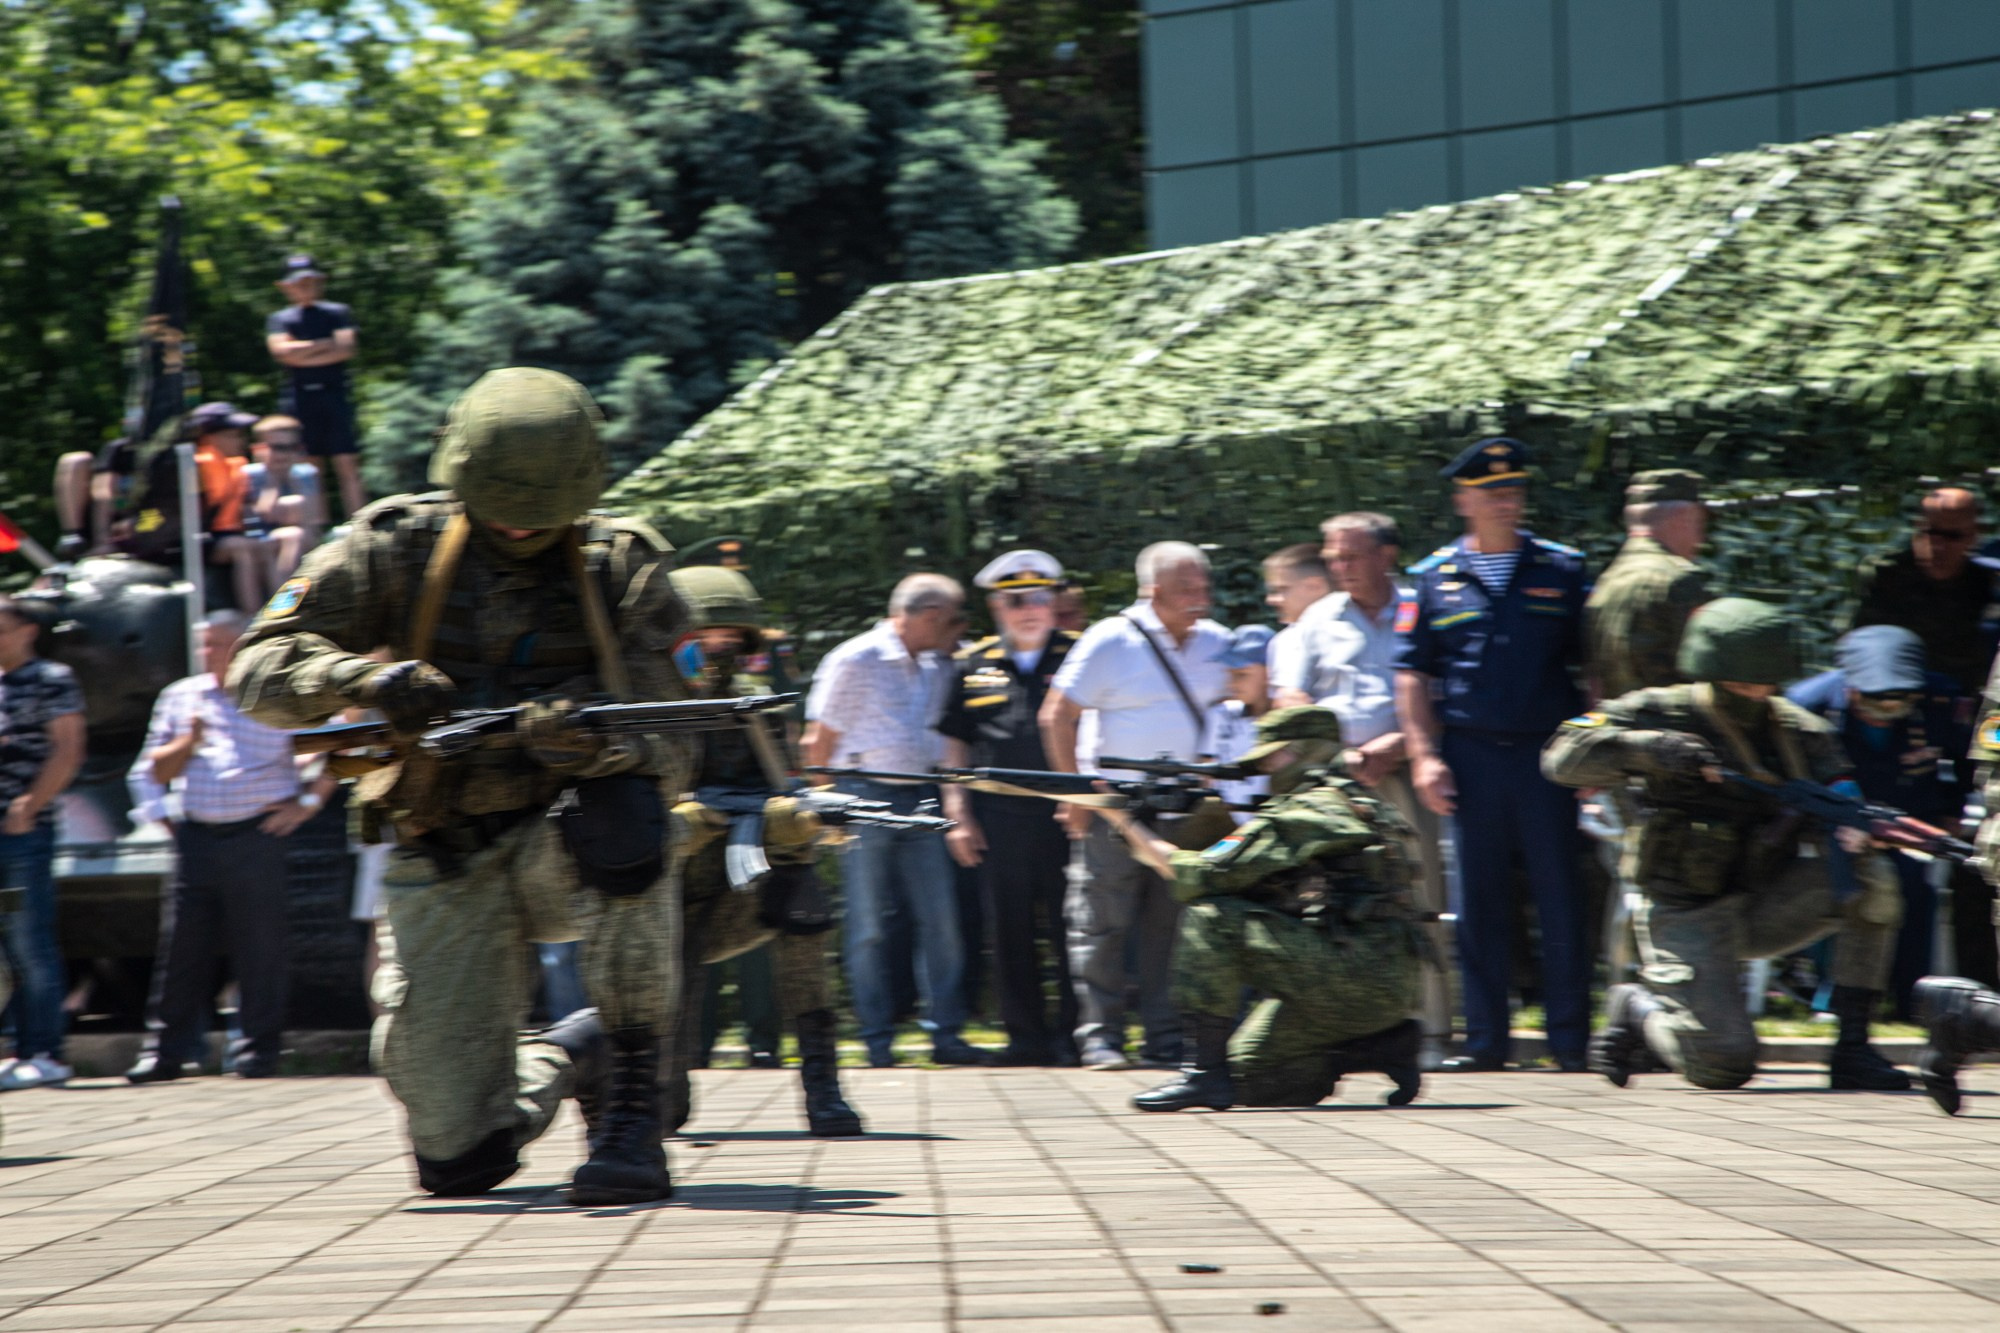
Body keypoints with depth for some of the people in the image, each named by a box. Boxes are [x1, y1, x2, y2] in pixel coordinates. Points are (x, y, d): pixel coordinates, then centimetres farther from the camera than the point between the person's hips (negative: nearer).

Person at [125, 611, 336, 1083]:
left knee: (260, 946, -2)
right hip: (195, 839, 3)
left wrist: (307, 801, 0)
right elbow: (150, 772, 17)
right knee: (182, 946, 1)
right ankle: (165, 1049, 4)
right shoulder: (180, 697, 14)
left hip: (256, 836, -3)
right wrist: (188, 742, -2)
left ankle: (258, 1047, 5)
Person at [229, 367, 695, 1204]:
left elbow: (667, 752, -11)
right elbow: (259, 670, -7)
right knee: (458, 1157, -8)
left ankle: (632, 1112, -28)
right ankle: (570, 1057, 29)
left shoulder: (621, 569, -3)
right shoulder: (398, 550, -1)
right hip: (444, 868, 1)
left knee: (624, 819, -40)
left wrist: (593, 742, -35)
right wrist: (369, 679, -27)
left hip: (564, 842, -1)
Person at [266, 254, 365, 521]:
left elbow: (346, 348, -3)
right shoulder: (279, 320, 12)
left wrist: (303, 356, -5)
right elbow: (282, 351, -6)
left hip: (334, 396, -1)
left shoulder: (337, 313, 12)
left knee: (347, 465, -8)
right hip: (299, 397, 1)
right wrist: (326, 345, -2)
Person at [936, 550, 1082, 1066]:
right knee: (1010, 932, 5)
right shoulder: (973, 666, 12)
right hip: (998, 820, 2)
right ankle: (1025, 1036, 12)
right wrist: (958, 815, 7)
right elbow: (955, 745, 15)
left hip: (1063, 815, -2)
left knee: (1069, 930, -2)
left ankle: (1072, 1036, 6)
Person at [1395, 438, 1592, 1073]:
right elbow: (1413, 675, 7)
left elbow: (1593, 666, 8)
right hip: (1470, 753, 1)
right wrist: (1423, 756, -3)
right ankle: (1484, 1038, 9)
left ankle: (1570, 1038, 1)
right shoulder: (1435, 579, 8)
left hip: (1545, 754, -1)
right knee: (1480, 900, 4)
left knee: (1560, 898, -3)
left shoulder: (1562, 570, 7)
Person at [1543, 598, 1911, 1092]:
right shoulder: (1662, 714, -6)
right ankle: (1638, 1010, 15)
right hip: (1688, 917, -4)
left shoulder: (1798, 730, 4)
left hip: (1766, 904, 4)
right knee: (1724, 1066, -19)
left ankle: (1853, 1051, -12)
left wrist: (1848, 826, -31)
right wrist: (1650, 749, -29)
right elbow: (1564, 756, -14)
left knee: (1872, 881, -20)